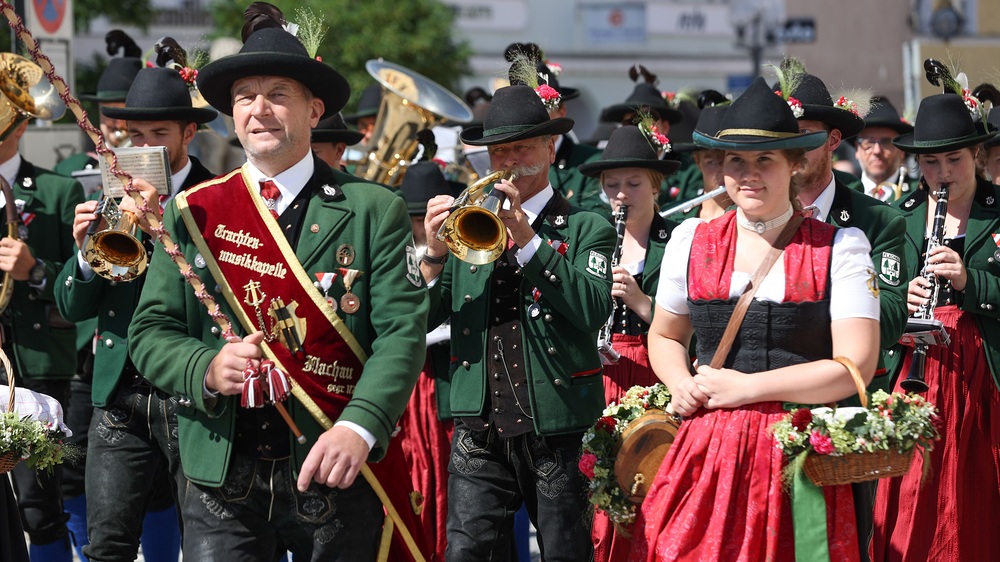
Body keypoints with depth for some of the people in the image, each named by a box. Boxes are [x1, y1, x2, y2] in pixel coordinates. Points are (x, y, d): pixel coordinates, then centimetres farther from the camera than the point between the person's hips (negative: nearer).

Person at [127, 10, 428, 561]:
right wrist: (206, 369, -16)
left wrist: (359, 429, -24)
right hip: (222, 475, 1)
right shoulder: (193, 211, 6)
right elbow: (151, 331, 5)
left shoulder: (374, 210, 0)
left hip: (338, 472, -1)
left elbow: (401, 332, -8)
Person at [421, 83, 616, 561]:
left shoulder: (584, 229, 3)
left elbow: (594, 310, -15)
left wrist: (526, 237, -19)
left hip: (557, 431, -2)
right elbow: (421, 320, 6)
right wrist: (434, 253, -12)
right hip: (480, 428, 2)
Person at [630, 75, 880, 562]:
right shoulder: (690, 240, 10)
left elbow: (856, 365, -7)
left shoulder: (839, 248, 0)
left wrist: (745, 386, -10)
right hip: (706, 450, 2)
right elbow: (665, 337, 23)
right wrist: (682, 385, 1)